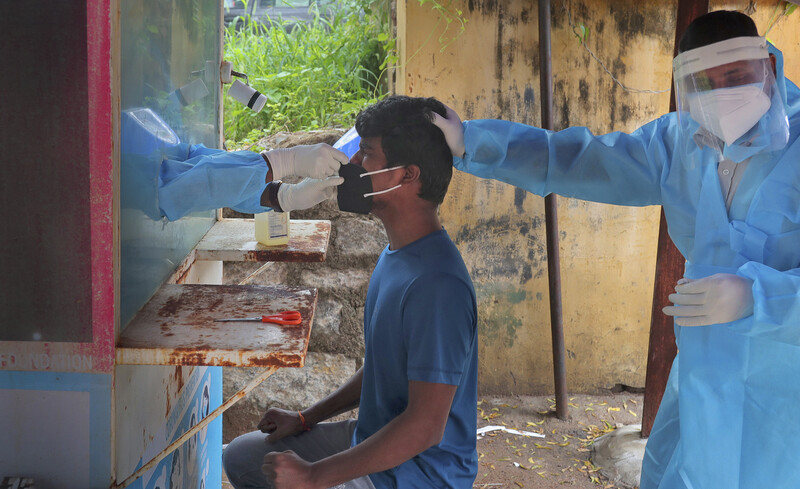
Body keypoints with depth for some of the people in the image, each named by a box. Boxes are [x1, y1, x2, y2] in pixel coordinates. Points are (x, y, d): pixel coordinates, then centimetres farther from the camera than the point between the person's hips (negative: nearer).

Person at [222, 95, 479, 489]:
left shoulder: (436, 284, -28)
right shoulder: (396, 254, 5)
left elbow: (425, 426, -29)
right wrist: (305, 419, 12)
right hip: (372, 440, 10)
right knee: (241, 457, 17)